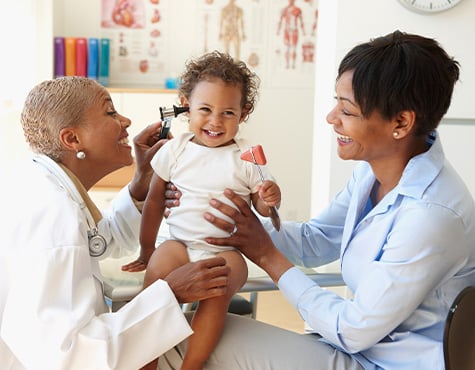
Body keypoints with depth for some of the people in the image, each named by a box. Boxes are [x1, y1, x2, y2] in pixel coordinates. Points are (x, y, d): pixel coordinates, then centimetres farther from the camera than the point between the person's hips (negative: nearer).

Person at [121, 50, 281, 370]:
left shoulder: (247, 157, 2)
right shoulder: (175, 150, 6)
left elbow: (261, 208, 8)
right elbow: (154, 201, 14)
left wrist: (269, 199, -17)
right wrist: (146, 252, 17)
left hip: (227, 250, -1)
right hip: (180, 243, 2)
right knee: (156, 273, -28)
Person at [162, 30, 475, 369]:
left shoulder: (430, 216, -29)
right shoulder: (373, 170, -3)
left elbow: (354, 331, -21)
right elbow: (314, 240, 6)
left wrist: (268, 256, -15)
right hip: (365, 341, 7)